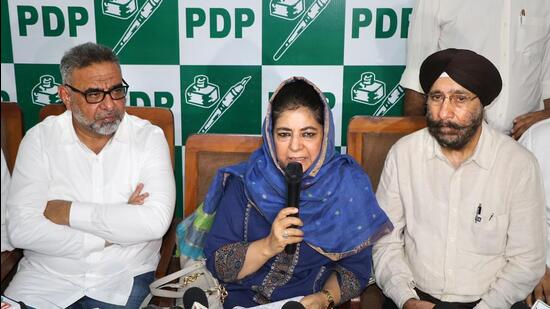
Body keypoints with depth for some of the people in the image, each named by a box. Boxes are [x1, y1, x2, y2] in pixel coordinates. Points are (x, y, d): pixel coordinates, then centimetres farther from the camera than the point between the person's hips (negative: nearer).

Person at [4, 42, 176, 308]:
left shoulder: (148, 137, -6)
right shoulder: (40, 139, -2)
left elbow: (156, 221, -20)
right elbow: (21, 229, -12)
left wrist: (69, 212, -15)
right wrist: (111, 233, -15)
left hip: (123, 278, 0)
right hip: (45, 275, 1)